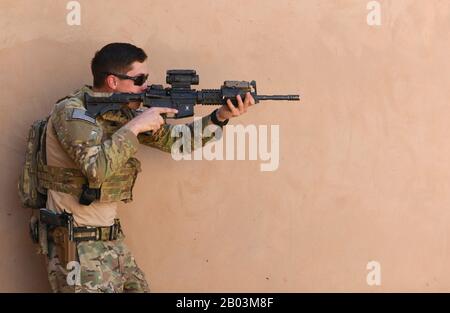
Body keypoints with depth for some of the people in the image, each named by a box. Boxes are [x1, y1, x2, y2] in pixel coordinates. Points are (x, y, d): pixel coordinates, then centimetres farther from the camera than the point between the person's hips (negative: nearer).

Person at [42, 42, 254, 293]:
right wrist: (134, 127, -21)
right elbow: (96, 168, -30)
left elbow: (174, 140, 10)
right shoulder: (72, 112, -15)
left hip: (112, 241, 8)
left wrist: (220, 117, -2)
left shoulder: (123, 113, 7)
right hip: (77, 246, -8)